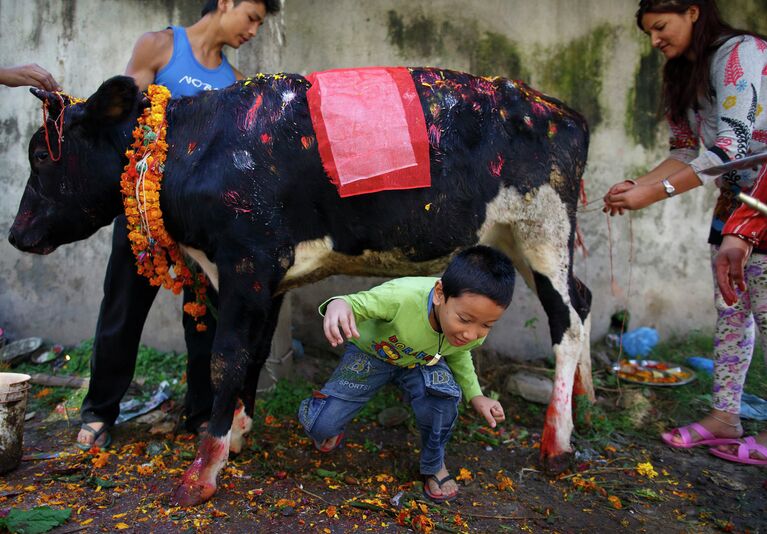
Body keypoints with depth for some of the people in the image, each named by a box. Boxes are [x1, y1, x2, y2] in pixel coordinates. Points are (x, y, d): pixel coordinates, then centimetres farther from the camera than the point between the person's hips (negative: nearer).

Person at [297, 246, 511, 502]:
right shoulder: (402, 296, -45)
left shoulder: (474, 333, -26)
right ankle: (330, 428, 28)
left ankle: (434, 464, 3)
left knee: (443, 398, -30)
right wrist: (338, 304, -53)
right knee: (319, 424, -14)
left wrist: (475, 396, -10)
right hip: (371, 353, -2)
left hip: (422, 363, 2)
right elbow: (358, 304, -28)